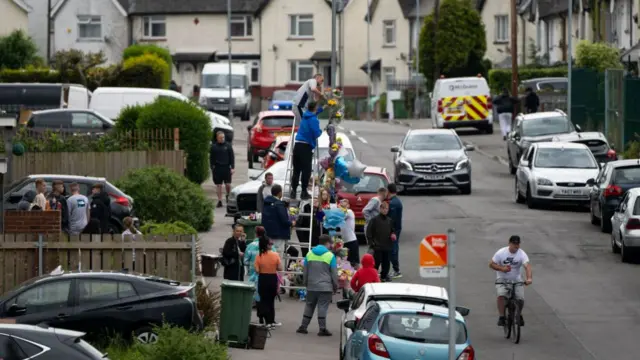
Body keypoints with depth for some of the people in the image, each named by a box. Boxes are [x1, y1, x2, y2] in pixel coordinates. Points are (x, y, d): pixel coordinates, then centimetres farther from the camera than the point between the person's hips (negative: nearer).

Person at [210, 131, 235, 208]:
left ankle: (228, 196, 26)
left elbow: (232, 157, 5)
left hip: (226, 167, 0)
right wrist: (212, 168, 1)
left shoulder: (228, 145, 3)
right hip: (217, 168, 0)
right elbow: (211, 158, 7)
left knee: (228, 184, -3)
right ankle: (219, 201, 7)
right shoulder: (213, 146, 4)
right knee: (218, 185, 1)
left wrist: (233, 167, -2)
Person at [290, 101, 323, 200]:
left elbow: (314, 112, 39)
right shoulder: (313, 120, -9)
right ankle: (304, 192, -5)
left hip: (297, 144, 7)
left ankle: (293, 191, 7)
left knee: (296, 170, 9)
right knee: (306, 170, -3)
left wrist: (322, 108, 49)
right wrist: (320, 131, 6)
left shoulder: (305, 116, 15)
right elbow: (316, 134, -17)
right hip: (306, 146, -7)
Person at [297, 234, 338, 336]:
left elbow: (305, 272, 12)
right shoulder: (330, 256, -7)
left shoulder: (309, 254, 5)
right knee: (322, 307, -3)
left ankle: (303, 327, 15)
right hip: (325, 287, -4)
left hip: (311, 286, 4)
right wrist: (335, 287, 8)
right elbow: (334, 274, -3)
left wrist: (305, 284, 23)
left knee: (309, 306, 14)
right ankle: (322, 329, -4)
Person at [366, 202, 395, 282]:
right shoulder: (375, 220, -5)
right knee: (376, 262, -4)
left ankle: (384, 276, 20)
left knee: (386, 263, 8)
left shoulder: (390, 220, 10)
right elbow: (369, 232, -4)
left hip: (387, 246, 5)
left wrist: (393, 235, 2)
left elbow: (392, 230, 24)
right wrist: (371, 243, -8)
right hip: (378, 247, -5)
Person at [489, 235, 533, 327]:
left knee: (520, 299, -14)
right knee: (501, 295, -28)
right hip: (502, 279, -1)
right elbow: (491, 264, -7)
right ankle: (501, 317, -16)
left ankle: (519, 315, 18)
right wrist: (502, 268, -25)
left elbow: (527, 266, -29)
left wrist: (529, 278, -48)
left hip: (516, 280, 1)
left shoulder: (522, 254, -15)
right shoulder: (501, 253, -13)